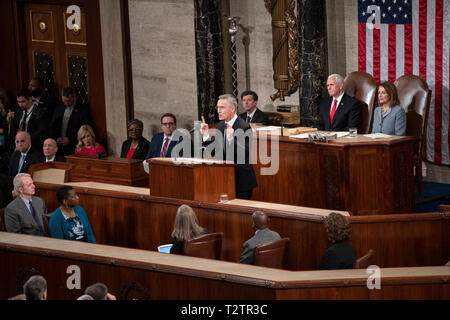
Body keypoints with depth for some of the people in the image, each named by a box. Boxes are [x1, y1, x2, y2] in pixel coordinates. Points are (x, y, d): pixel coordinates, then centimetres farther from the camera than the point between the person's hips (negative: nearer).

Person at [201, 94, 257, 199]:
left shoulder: (244, 127, -15)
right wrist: (206, 135, -2)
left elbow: (246, 154, -23)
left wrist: (231, 140, -35)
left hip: (241, 178, -7)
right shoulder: (221, 125, 9)